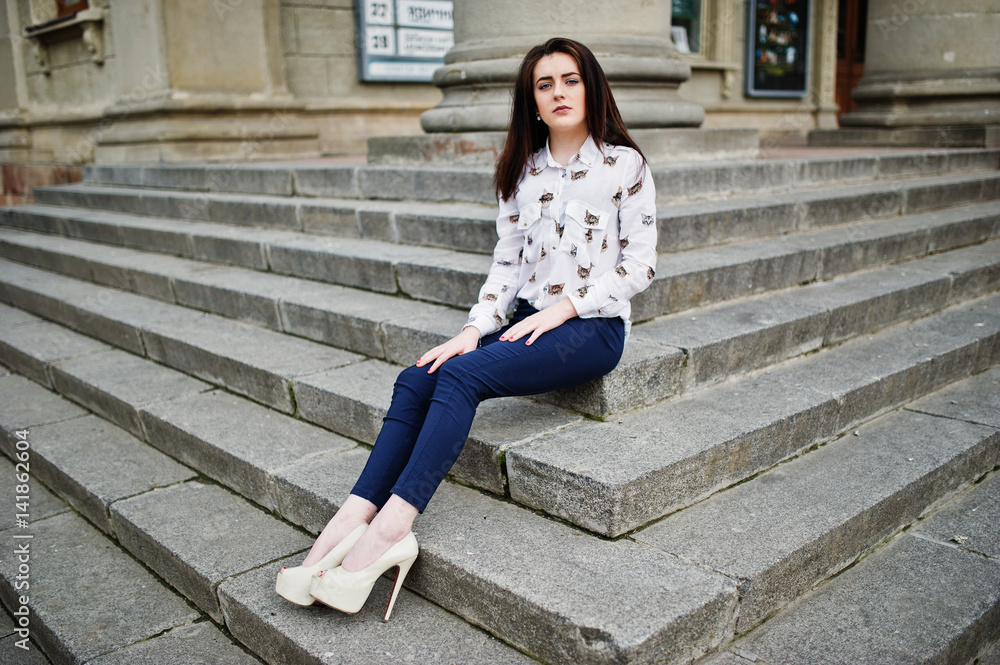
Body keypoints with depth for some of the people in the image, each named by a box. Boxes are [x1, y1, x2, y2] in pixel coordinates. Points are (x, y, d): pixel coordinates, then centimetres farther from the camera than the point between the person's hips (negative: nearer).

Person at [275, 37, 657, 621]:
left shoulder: (625, 164, 1)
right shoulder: (524, 170, 15)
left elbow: (639, 264, -3)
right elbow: (508, 261, 11)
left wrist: (562, 308, -13)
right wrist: (475, 329, -5)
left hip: (594, 327, -5)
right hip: (530, 321, 6)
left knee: (462, 375, -30)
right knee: (417, 379, -20)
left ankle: (391, 527, -33)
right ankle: (354, 517, -26)